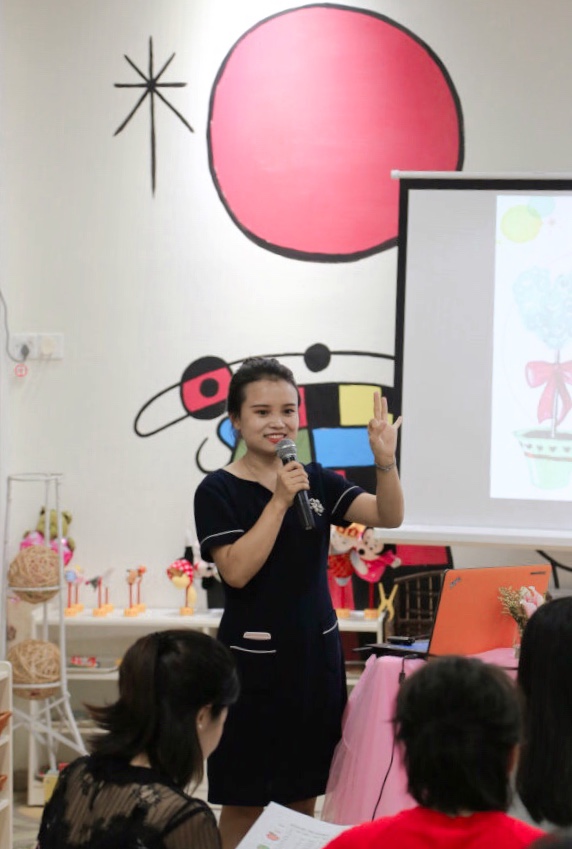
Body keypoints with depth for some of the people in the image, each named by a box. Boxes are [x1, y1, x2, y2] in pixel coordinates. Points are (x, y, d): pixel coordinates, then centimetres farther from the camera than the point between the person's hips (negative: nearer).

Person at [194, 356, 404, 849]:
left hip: (316, 654, 4)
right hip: (255, 660, -4)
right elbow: (236, 570, -18)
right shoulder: (219, 490, -7)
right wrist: (280, 501, -21)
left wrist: (386, 461, -23)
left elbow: (388, 516, -6)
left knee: (304, 795, 12)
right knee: (245, 802, 3)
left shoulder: (317, 481, 5)